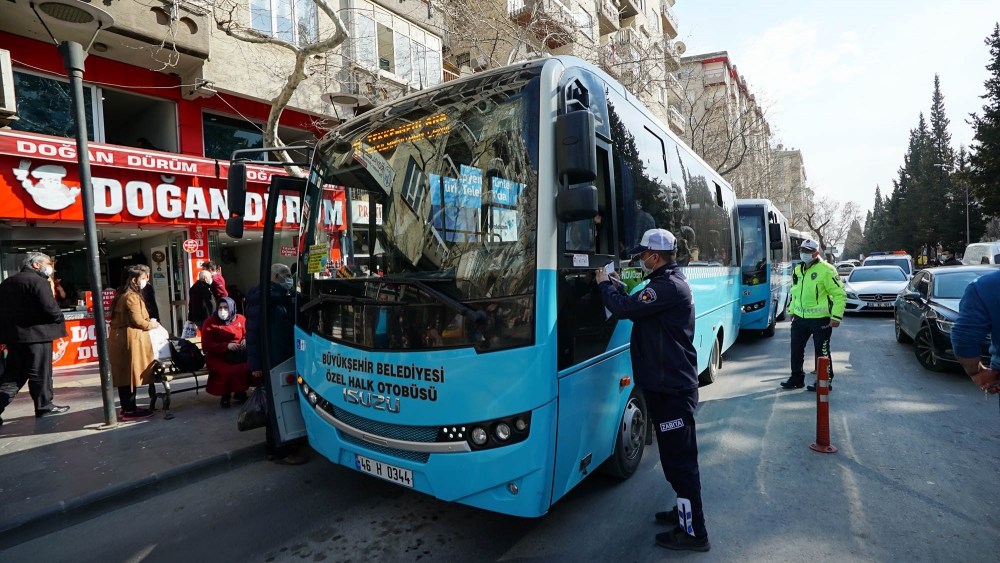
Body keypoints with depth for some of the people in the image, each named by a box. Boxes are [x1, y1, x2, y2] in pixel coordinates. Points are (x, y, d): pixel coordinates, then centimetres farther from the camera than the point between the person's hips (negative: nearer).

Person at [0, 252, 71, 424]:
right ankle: (44, 407, 13)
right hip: (35, 334, -8)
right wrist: (60, 320, -3)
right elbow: (50, 307, -22)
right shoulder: (38, 281, -13)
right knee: (40, 373, 3)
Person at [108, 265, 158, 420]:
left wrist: (148, 322, 13)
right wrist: (151, 325, -1)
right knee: (131, 374, -3)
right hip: (130, 339, -10)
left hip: (120, 338, 10)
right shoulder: (132, 296, -15)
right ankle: (130, 411, 2)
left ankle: (126, 407, 21)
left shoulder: (121, 295, 16)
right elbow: (137, 321, -19)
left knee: (124, 374, 13)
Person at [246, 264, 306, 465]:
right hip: (271, 362, -9)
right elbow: (253, 332, -16)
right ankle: (280, 452, 7)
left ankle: (275, 448, 24)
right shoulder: (262, 297, -11)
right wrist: (256, 364, -19)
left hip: (285, 359, 9)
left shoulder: (282, 297, 17)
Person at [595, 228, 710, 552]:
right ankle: (686, 511, 37)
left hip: (672, 388, -11)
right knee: (676, 455, 21)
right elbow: (638, 310, 16)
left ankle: (693, 532, 11)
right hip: (668, 383, 11)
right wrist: (617, 287, 8)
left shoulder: (669, 286, -21)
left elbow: (625, 308, -28)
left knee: (679, 458, -1)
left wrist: (604, 284, -10)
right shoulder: (669, 282, 14)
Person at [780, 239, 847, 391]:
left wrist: (836, 316, -17)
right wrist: (792, 311, 21)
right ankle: (797, 378, 25)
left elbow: (839, 294, -13)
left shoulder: (826, 270, -13)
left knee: (822, 352, 4)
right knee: (796, 349, 12)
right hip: (800, 318, 7)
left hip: (820, 319, -7)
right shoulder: (797, 270, 11)